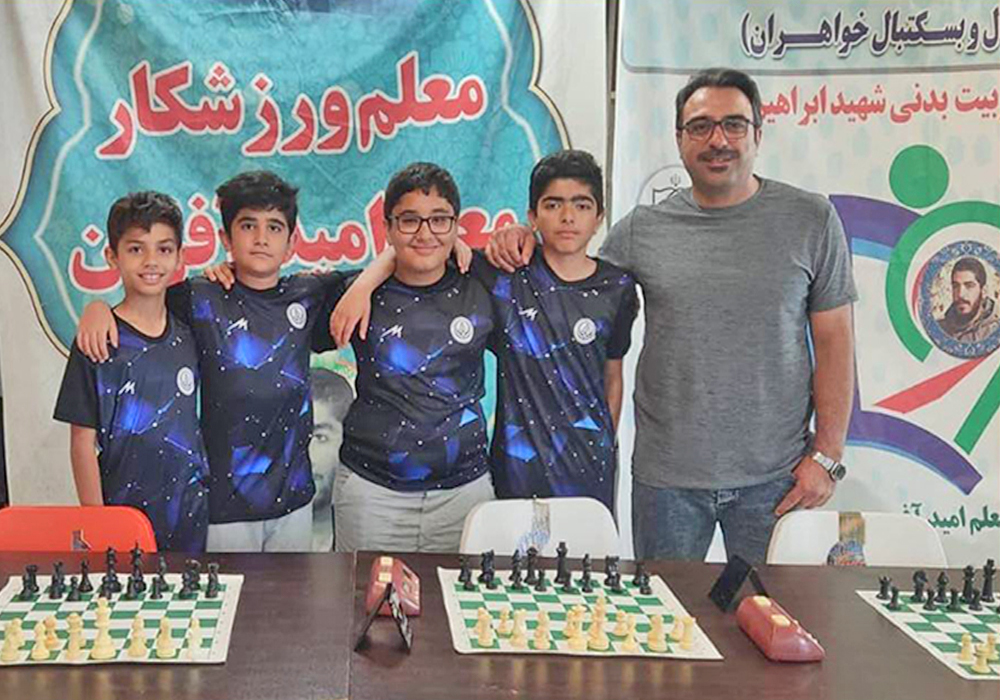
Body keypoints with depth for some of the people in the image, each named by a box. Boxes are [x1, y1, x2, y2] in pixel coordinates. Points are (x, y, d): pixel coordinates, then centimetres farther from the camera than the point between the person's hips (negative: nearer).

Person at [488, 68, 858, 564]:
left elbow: (834, 342, 0)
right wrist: (526, 241, -4)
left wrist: (827, 455, -4)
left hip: (775, 477, -1)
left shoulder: (810, 220, 0)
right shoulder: (643, 228, 2)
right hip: (666, 474, 1)